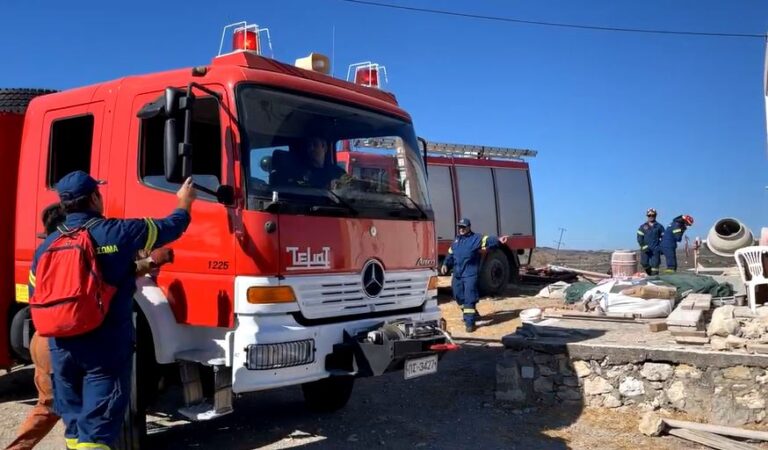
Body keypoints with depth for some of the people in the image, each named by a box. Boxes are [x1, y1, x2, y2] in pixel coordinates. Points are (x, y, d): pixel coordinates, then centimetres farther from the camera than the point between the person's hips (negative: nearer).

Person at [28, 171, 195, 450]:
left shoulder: (47, 245, 4)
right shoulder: (119, 232, -9)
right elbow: (168, 228, 5)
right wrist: (184, 204, 25)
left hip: (61, 344, 5)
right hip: (106, 344, -5)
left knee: (72, 413, 19)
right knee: (96, 427, -1)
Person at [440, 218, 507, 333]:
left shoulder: (476, 238, -3)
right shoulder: (456, 240, 16)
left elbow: (488, 240, -19)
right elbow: (450, 254, 22)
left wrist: (498, 240, -38)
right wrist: (445, 264, 9)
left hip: (470, 274, -7)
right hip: (457, 274, 7)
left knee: (469, 298, -8)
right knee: (459, 297, 16)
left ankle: (470, 322, -4)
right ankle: (470, 314, 38)